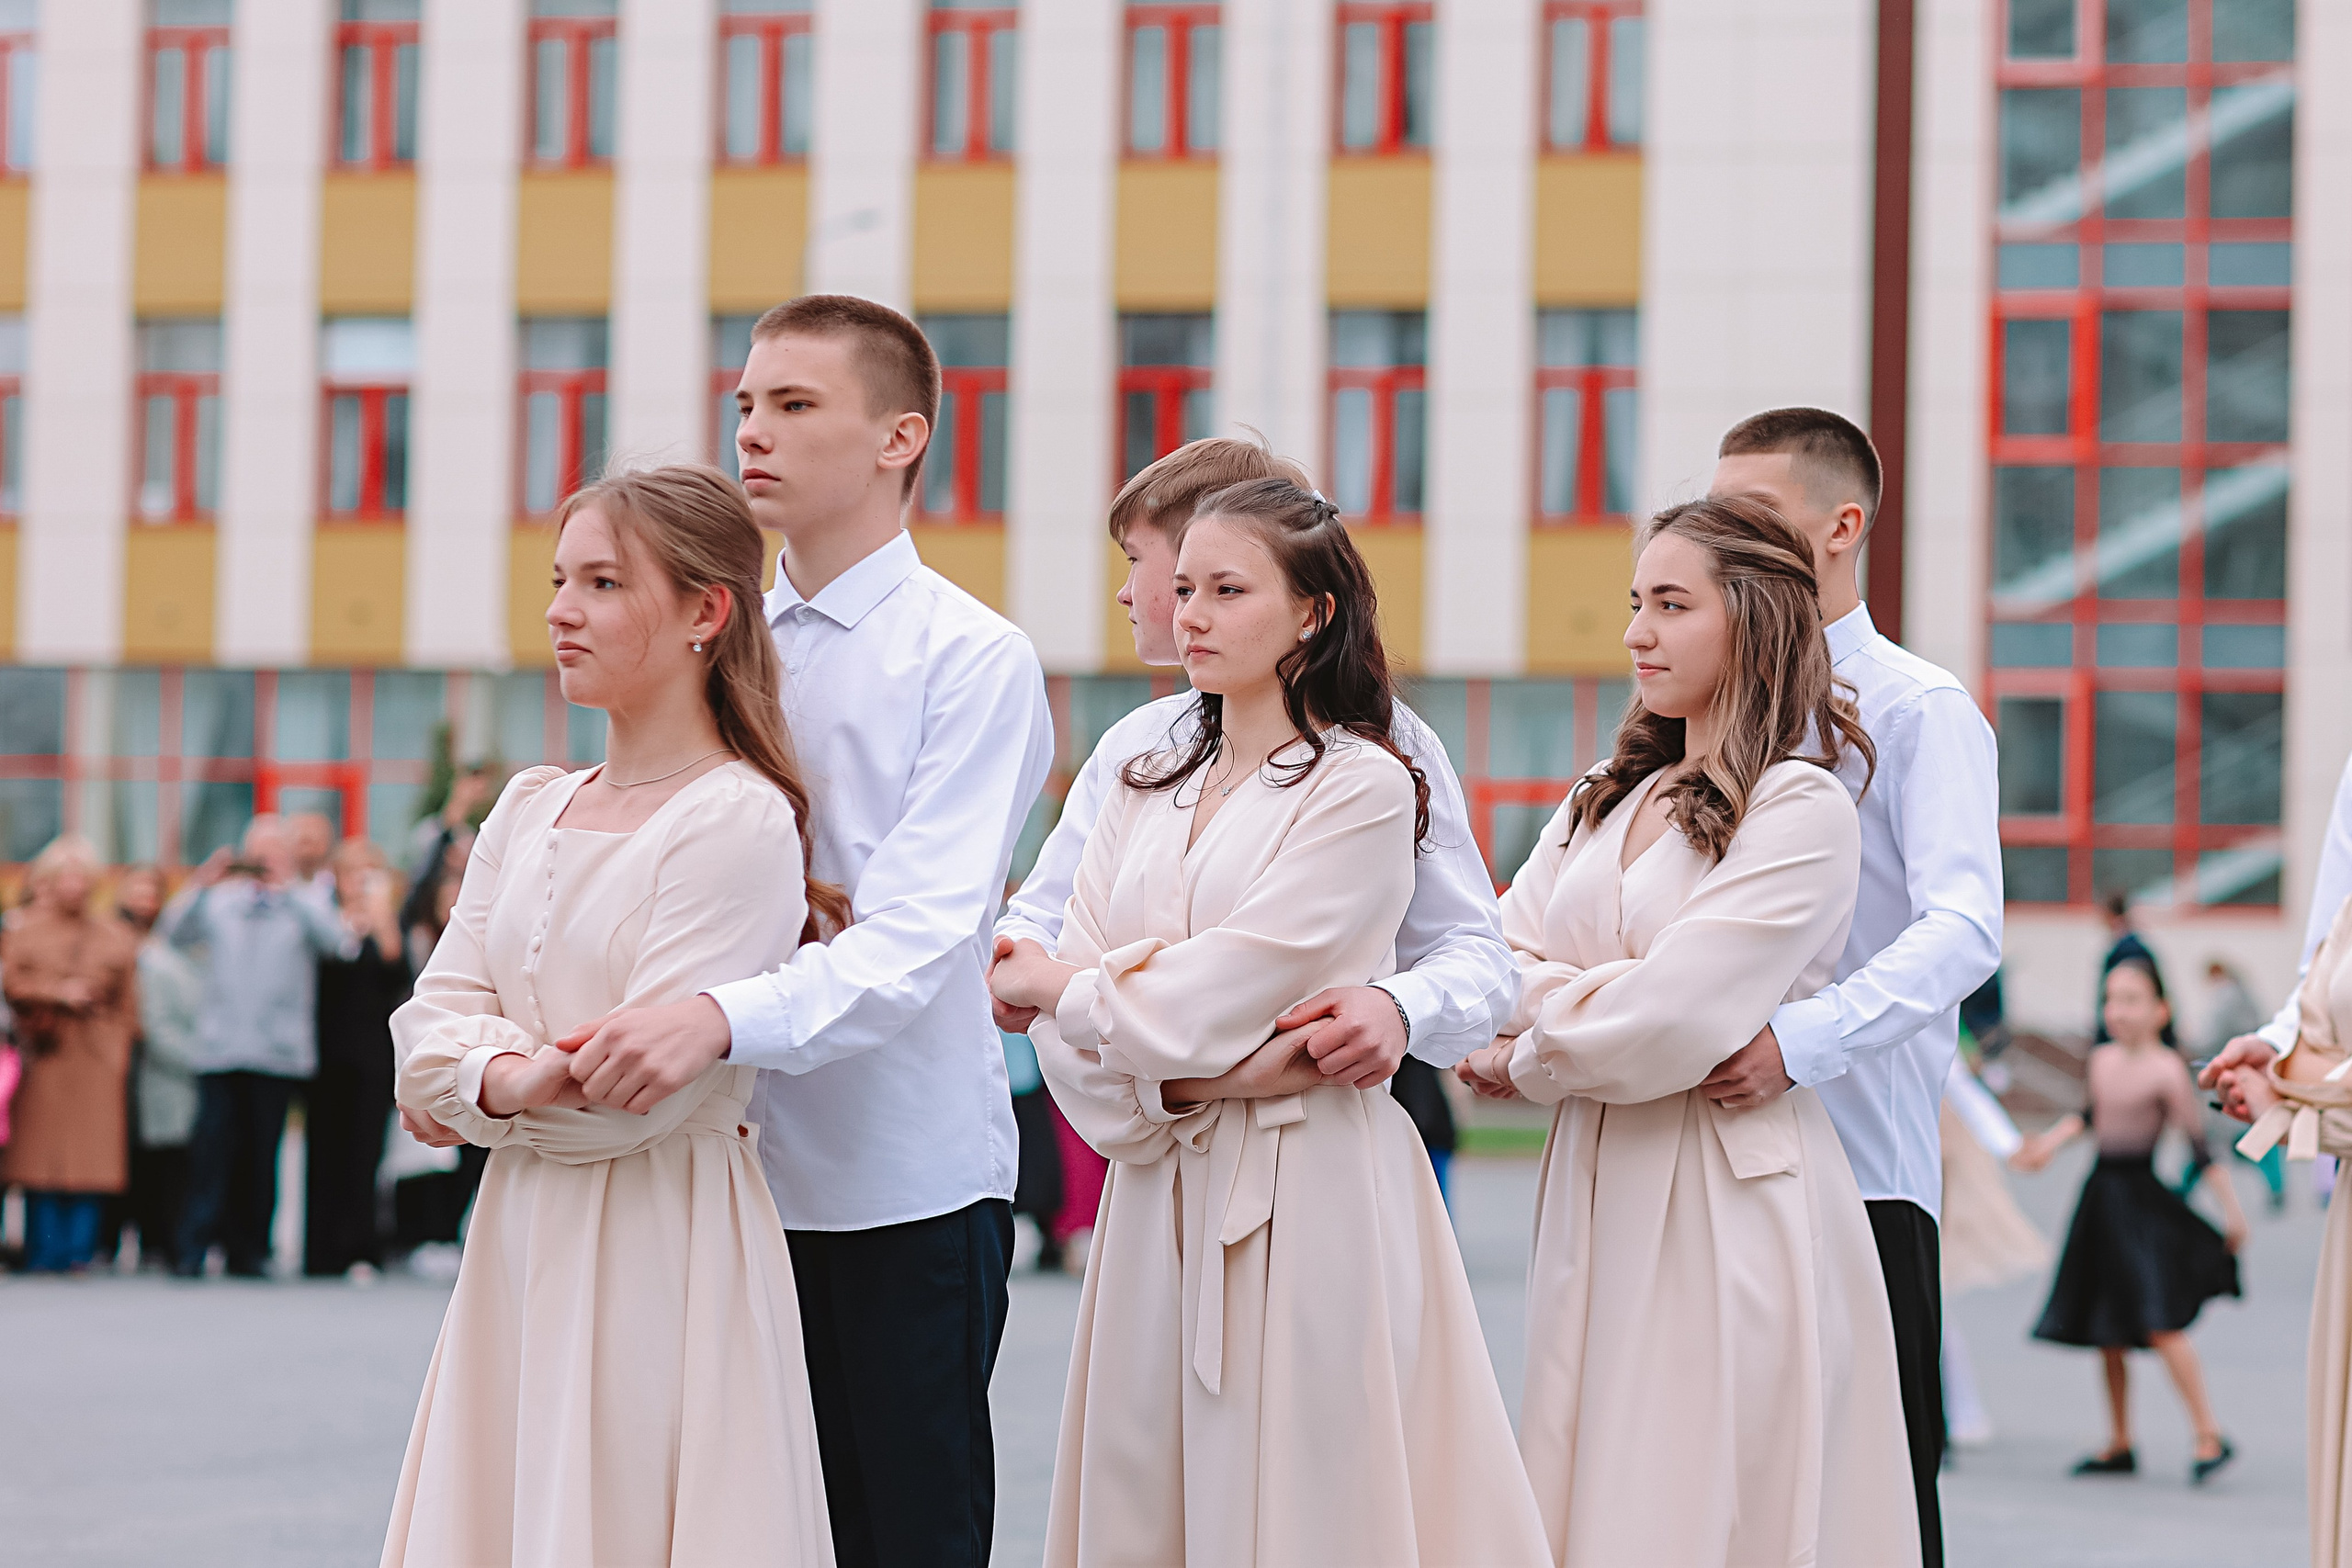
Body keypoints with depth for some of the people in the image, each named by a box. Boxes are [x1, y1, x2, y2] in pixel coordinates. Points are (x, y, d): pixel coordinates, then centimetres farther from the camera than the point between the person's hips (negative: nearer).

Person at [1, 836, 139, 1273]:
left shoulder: (115, 940, 12)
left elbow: (128, 1007, 11)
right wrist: (55, 993, -11)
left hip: (97, 1060, 1)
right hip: (42, 1057, -1)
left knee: (89, 1162, -6)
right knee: (41, 1156, -4)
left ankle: (80, 1252, -2)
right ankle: (43, 1252, 0)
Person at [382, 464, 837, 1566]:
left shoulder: (739, 825, -11)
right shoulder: (530, 810, 12)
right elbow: (433, 1021, 6)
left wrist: (474, 1087, -5)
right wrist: (510, 1074, -14)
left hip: (659, 1240, -7)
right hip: (519, 1238, 7)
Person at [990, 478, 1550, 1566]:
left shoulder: (1362, 788, -5)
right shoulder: (1145, 792, 13)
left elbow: (1217, 989, -13)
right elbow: (1069, 1039, 4)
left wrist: (1051, 985, 1)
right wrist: (1218, 1075, -12)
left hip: (1306, 1192, -6)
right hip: (1159, 1192, 6)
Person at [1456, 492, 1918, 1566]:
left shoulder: (1804, 811, -8)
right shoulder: (1608, 799, 16)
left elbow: (1669, 1024, -15)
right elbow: (1500, 961, 6)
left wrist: (1525, 1063, -1)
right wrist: (1609, 999, -12)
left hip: (1726, 1202, -7)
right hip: (1596, 1191, 7)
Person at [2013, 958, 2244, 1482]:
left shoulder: (2166, 1070, -12)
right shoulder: (2102, 1060, 7)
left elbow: (2198, 1143, -11)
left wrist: (2232, 1209, -12)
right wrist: (2050, 1142, 12)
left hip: (2142, 1199, -7)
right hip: (2101, 1197, 7)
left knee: (2159, 1324, -15)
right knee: (2106, 1334, 11)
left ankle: (2209, 1436, -7)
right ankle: (2119, 1445, 21)